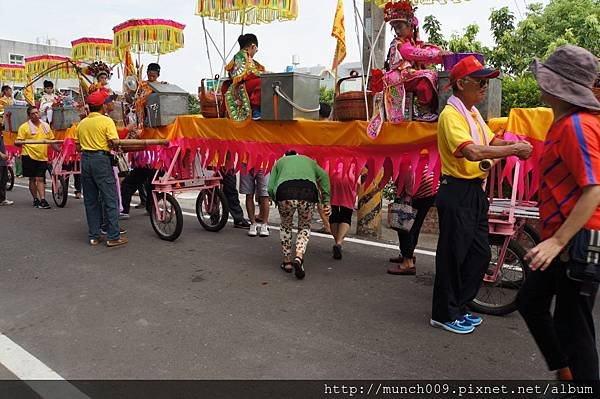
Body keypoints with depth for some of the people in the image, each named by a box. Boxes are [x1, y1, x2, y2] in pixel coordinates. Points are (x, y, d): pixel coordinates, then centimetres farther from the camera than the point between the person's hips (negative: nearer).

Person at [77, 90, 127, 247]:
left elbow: (79, 144, 13)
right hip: (101, 159, -6)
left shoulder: (81, 123, 12)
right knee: (110, 200, -1)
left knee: (90, 200, 11)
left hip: (85, 159, 6)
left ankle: (94, 236, 16)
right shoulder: (106, 121, -6)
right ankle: (113, 237, 1)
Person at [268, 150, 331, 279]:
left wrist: (277, 201, 32)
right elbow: (324, 176, 17)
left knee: (286, 226, 25)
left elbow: (270, 188, 17)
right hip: (308, 192, 1)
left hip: (285, 191, 0)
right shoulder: (309, 160, 37)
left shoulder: (280, 161, 32)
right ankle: (299, 258, 1)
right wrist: (326, 201, 13)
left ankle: (287, 262, 27)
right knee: (305, 227, 22)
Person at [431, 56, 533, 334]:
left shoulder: (473, 113, 16)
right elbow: (472, 152, -28)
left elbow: (491, 141, 18)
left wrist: (513, 145, -3)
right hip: (457, 193, -10)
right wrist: (514, 150, -21)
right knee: (452, 255, 0)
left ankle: (459, 308, 28)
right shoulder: (451, 115, -15)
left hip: (475, 192, 10)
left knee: (480, 253, 14)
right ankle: (444, 314, 15)